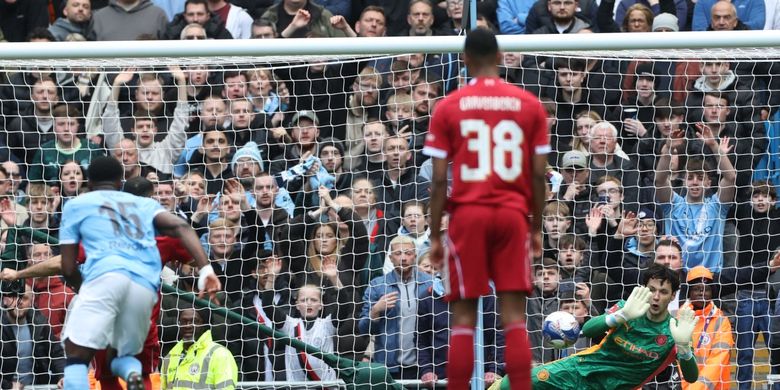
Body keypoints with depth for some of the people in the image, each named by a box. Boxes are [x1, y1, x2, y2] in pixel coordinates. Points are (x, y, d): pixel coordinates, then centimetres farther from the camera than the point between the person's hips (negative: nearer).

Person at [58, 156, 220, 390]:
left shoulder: (76, 205, 23)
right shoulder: (145, 204, 30)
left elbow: (68, 268, 19)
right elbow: (181, 227, 11)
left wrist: (84, 288, 40)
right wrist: (205, 269, 0)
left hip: (105, 275, -4)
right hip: (145, 286, 4)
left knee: (76, 357, -3)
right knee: (124, 356, 22)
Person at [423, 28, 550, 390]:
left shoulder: (448, 107, 1)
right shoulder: (530, 105, 5)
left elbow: (439, 179, -1)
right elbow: (539, 174, 4)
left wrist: (435, 235, 5)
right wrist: (536, 228, 14)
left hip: (468, 214, -1)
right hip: (513, 215, 1)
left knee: (464, 317, 3)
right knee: (515, 318, 0)